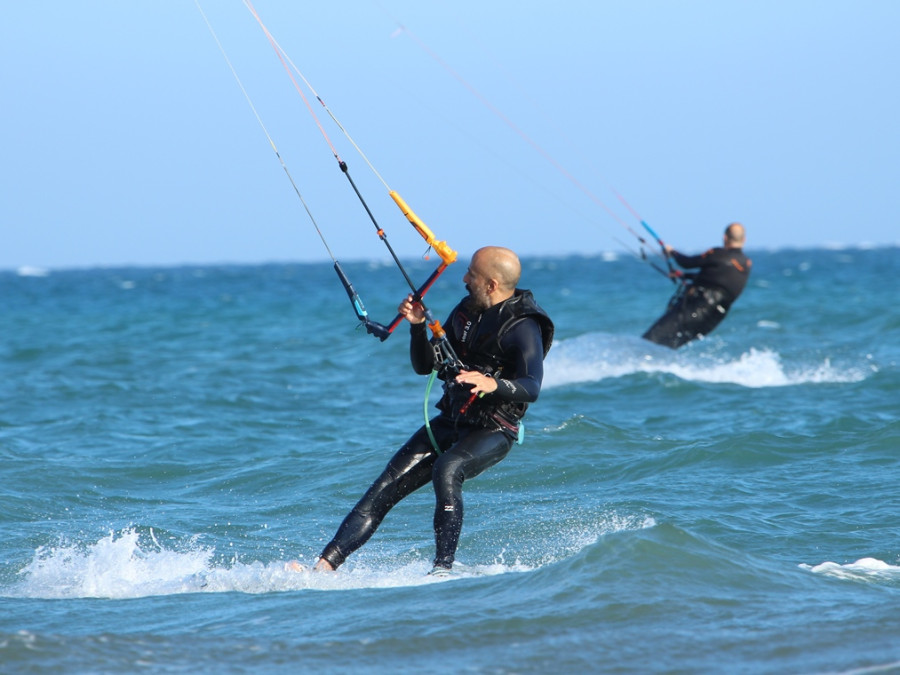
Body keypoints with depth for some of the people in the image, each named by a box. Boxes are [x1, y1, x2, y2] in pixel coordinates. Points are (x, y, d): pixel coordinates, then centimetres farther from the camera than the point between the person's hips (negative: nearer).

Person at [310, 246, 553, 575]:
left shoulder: (523, 326, -14)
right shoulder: (466, 311, 9)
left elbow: (532, 387, -27)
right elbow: (425, 366, 14)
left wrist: (494, 385, -46)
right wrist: (418, 326, -4)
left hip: (492, 432, -7)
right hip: (449, 422, 7)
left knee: (446, 470, -37)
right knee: (384, 488, -5)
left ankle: (443, 569, -33)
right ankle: (324, 565, -9)